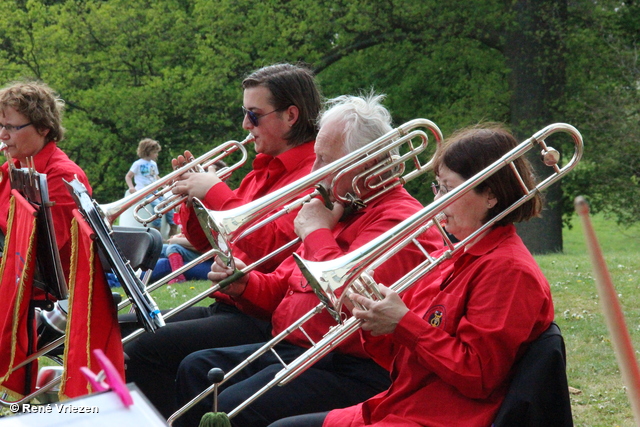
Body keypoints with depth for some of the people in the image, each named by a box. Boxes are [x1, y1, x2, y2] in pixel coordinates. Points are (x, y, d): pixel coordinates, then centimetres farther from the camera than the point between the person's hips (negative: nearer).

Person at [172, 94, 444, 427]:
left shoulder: (398, 219, -14)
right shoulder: (338, 209, 18)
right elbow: (283, 288, 25)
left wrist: (316, 232, -13)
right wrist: (244, 284, 3)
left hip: (347, 369, -10)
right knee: (196, 369, 4)